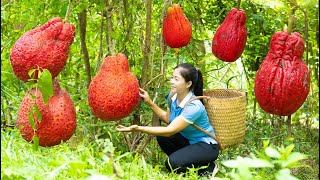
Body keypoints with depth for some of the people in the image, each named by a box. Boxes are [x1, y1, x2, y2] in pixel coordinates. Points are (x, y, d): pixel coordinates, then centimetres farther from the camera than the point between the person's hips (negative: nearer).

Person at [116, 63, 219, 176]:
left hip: (206, 145, -7)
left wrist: (139, 129, -40)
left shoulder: (194, 106, -31)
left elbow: (170, 131, -33)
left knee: (173, 164, -28)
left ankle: (209, 167, -4)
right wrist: (149, 103, -3)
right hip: (188, 140, 7)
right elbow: (167, 118, 9)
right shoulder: (172, 96, -7)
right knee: (161, 137, -17)